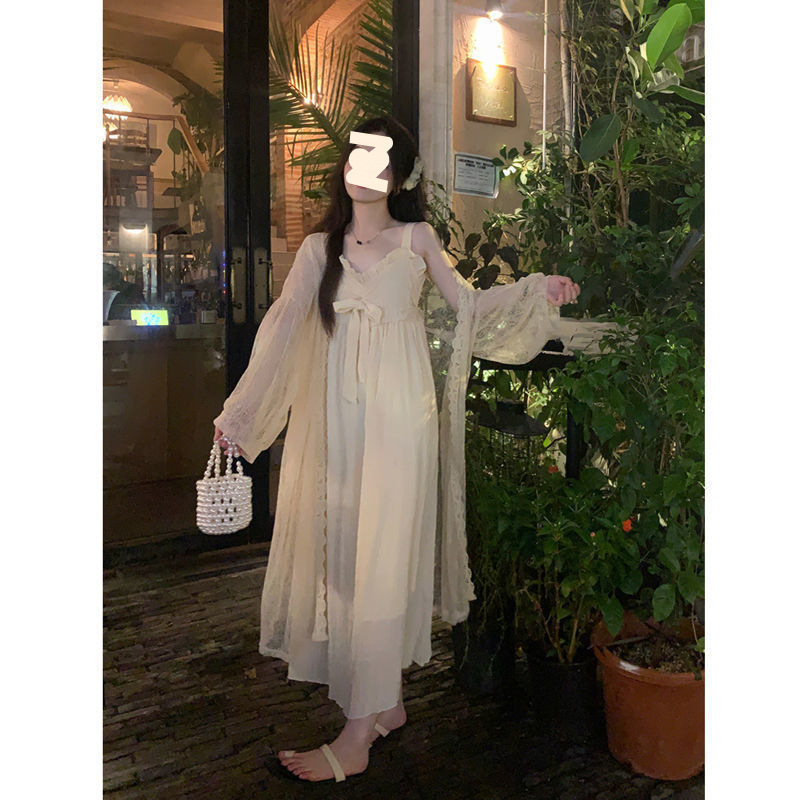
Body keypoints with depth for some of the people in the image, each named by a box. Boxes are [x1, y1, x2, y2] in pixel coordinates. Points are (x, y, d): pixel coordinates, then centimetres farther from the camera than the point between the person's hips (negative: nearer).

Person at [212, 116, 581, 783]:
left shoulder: (417, 237, 7)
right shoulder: (319, 247, 10)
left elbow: (467, 303, 14)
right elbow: (282, 327, -1)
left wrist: (538, 289, 3)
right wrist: (238, 413, -10)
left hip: (399, 413, -3)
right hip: (337, 416, 4)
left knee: (384, 557, -3)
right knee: (343, 547, 7)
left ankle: (358, 735, 6)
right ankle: (388, 700, 26)